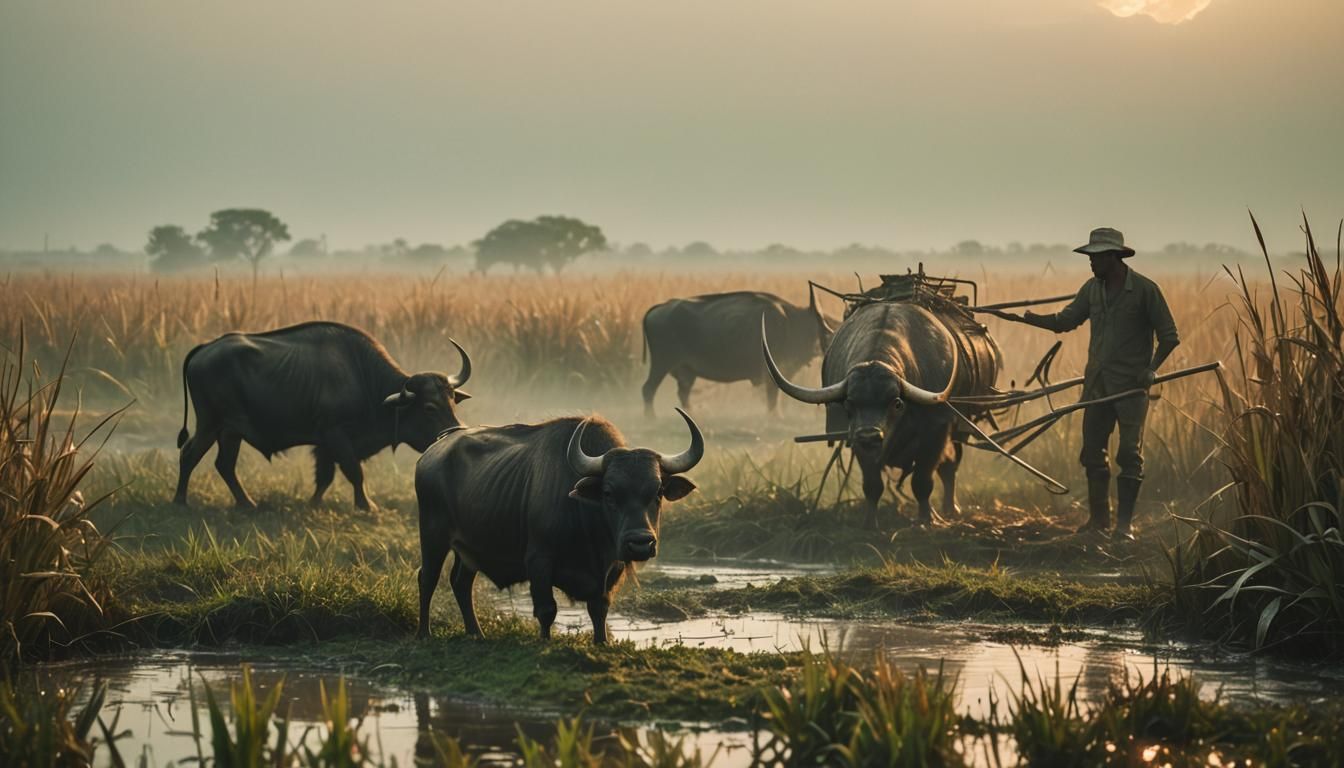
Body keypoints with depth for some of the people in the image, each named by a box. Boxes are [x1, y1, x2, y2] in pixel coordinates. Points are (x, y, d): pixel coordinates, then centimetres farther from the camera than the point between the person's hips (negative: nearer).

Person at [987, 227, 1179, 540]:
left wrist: (1152, 368, -15)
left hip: (1131, 385, -6)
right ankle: (1098, 518, 19)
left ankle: (1124, 524, -1)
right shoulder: (1093, 288, 8)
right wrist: (1022, 318, 4)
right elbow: (1064, 321, 15)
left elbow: (1169, 336, -5)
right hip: (1096, 382, 6)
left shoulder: (1144, 290, -9)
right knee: (1092, 451, 8)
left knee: (1129, 454, -4)